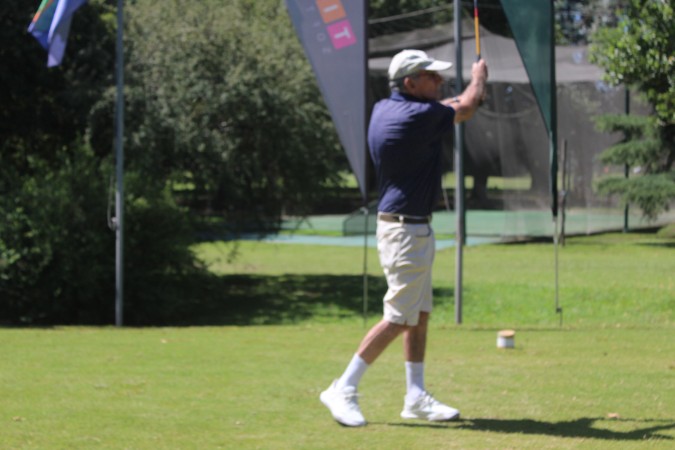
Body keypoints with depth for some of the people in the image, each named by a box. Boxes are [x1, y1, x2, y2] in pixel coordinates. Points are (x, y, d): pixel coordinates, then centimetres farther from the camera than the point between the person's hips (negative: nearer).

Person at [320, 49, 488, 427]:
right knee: (398, 318, -7)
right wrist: (480, 77, 17)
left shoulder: (384, 110, 5)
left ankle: (416, 397, 15)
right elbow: (466, 108, -2)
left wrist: (470, 96, 29)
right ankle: (344, 389, -3)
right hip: (406, 230, -10)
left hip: (416, 229, 10)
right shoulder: (418, 116, -21)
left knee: (420, 315, 12)